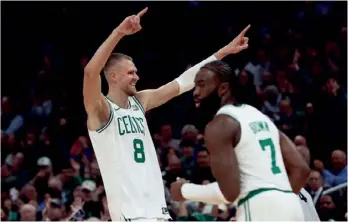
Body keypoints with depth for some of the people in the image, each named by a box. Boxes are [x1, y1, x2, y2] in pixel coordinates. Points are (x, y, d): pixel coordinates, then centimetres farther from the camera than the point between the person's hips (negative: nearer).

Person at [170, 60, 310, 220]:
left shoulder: (220, 125, -3)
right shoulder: (260, 117, 23)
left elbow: (229, 192, -13)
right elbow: (301, 169, 18)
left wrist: (185, 190, 3)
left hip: (260, 211, -9)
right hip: (290, 208, 9)